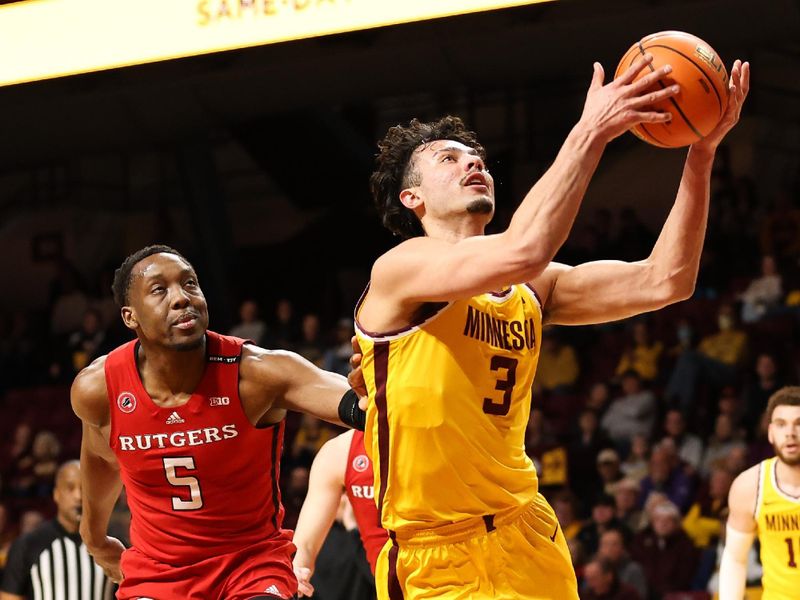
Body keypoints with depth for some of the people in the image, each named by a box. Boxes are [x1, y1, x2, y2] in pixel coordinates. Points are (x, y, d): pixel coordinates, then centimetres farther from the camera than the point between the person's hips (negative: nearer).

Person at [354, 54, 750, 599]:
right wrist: (590, 132, -23)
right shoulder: (400, 269, -10)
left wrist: (701, 154, -9)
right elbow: (522, 250, -27)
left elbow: (661, 282, 0)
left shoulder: (531, 290, 10)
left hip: (528, 541, 6)